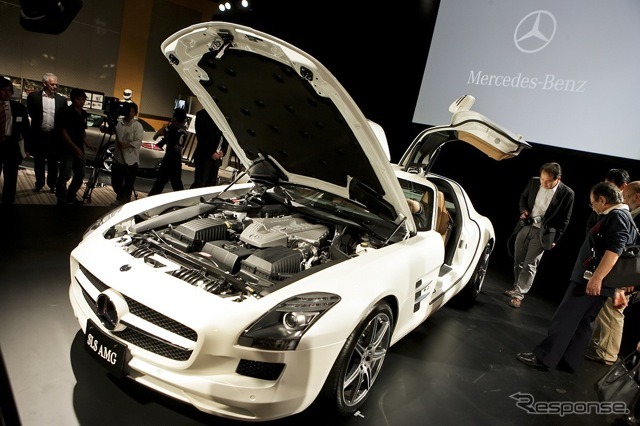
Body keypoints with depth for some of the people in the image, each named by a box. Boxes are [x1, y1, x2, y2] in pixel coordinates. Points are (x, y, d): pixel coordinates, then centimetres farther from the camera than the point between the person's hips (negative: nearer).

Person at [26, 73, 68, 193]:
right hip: (38, 134, 0)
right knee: (38, 161, 11)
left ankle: (52, 184, 18)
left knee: (53, 162, 7)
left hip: (54, 136, 0)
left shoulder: (62, 99, 3)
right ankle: (39, 183, 24)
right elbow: (31, 113, 5)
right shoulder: (33, 96, -1)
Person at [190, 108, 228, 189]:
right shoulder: (202, 114, -1)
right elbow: (201, 136, -8)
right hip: (204, 155, -4)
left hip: (217, 156, 5)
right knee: (199, 183, -7)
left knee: (211, 184, 1)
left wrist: (223, 151, -5)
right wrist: (211, 152, -14)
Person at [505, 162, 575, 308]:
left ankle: (519, 294, -1)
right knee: (518, 261, 11)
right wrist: (524, 210, -3)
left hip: (542, 232, -4)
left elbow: (564, 219, -5)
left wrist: (555, 239, -3)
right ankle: (517, 288, 26)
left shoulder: (567, 193, -12)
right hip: (525, 226, 4)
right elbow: (523, 197, 16)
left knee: (530, 264, -6)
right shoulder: (534, 182, -2)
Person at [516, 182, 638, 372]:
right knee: (582, 322, 12)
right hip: (591, 280, 10)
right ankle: (568, 361, 19)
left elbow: (614, 250, -26)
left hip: (591, 280, -10)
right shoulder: (621, 218, 20)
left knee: (564, 319, -6)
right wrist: (618, 289, 26)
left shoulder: (617, 216, -12)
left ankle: (543, 357, -2)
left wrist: (597, 277, -30)